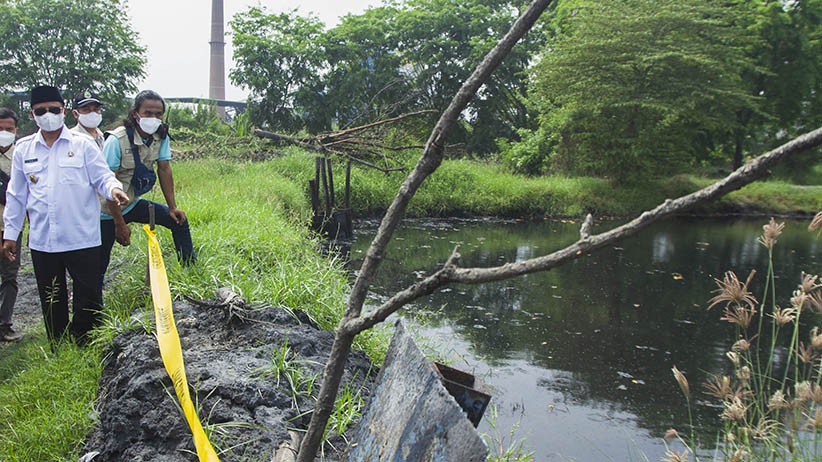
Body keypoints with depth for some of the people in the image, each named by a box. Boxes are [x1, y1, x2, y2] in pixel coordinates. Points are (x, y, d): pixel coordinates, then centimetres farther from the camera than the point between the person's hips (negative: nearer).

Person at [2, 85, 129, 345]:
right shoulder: (23, 149, 11)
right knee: (52, 304, 12)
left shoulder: (83, 145, 1)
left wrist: (113, 189, -25)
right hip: (41, 241, 3)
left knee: (89, 301, 0)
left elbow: (102, 177, -1)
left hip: (82, 238, -3)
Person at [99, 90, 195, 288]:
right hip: (108, 212, -6)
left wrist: (172, 208, -1)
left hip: (133, 203, 6)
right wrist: (120, 224, -20)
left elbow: (164, 170, 1)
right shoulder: (117, 140, -25)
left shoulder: (161, 136, -7)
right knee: (99, 265, -3)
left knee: (178, 220, 5)